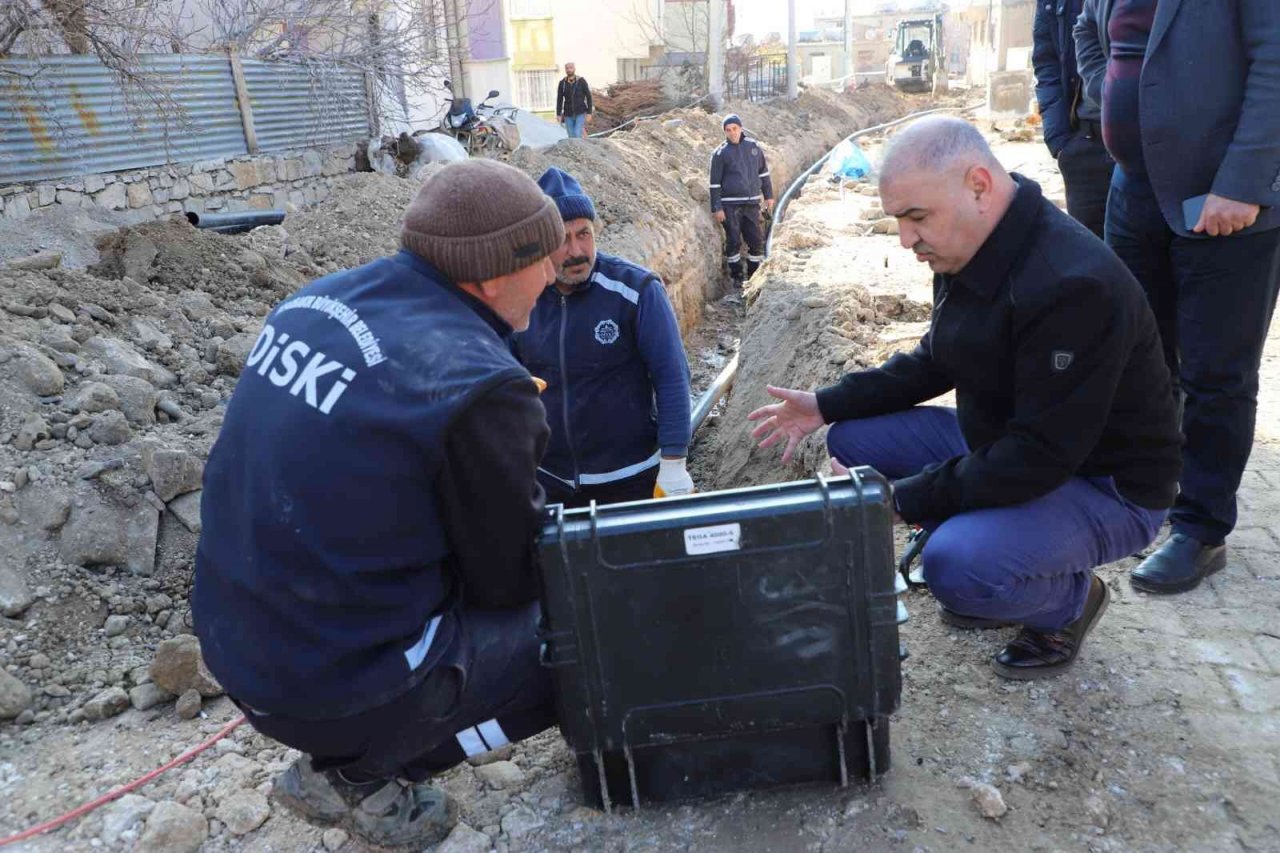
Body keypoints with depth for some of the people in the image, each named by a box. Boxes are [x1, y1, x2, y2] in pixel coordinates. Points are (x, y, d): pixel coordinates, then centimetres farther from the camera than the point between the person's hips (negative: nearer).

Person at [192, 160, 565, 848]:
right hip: (343, 684, -7)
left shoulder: (317, 300, -1)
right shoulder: (479, 385, -23)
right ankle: (359, 773, 9)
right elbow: (506, 578, -11)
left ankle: (351, 759, 18)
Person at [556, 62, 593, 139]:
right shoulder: (562, 83, -1)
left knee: (577, 135, -17)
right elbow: (559, 100, 2)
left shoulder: (582, 81, -7)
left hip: (580, 114, -3)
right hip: (568, 115, 3)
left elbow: (588, 97, -5)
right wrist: (558, 115, -4)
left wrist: (589, 113, -11)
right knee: (572, 138, 3)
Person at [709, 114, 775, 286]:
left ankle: (754, 275, 19)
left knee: (757, 240, 4)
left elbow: (763, 172, 17)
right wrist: (717, 208, -8)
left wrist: (768, 195, 16)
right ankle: (737, 275, 12)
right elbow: (715, 183, -3)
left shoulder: (753, 146, 7)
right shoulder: (720, 153, -3)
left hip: (752, 203, 3)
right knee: (733, 241, -2)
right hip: (730, 205, -3)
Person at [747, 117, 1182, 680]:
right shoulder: (971, 253, -4)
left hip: (1104, 483, -8)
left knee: (956, 566, -33)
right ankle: (986, 577, 13)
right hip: (1001, 443, 9)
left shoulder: (1073, 284, -32)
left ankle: (1070, 598, 4)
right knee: (853, 439, 2)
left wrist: (900, 498, -28)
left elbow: (1041, 458, -31)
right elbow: (934, 362, 10)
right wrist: (827, 404, 1)